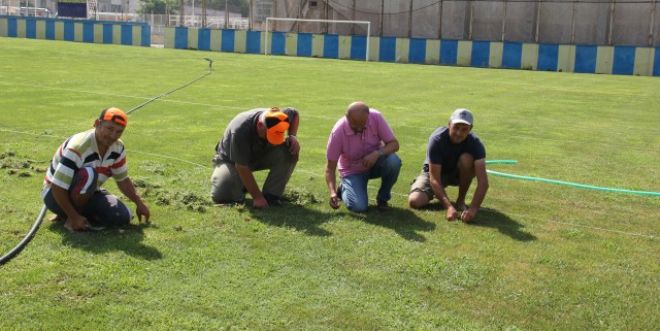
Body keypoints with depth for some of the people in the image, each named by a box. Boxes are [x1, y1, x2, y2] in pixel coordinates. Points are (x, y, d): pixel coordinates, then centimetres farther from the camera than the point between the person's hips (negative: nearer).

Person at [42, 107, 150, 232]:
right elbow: (57, 188, -30)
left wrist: (139, 203, 4)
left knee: (123, 217, -12)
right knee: (88, 174, -37)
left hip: (86, 194, 8)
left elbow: (123, 179, 9)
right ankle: (71, 219, -17)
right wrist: (74, 217, -29)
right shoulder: (77, 147, -31)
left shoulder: (118, 148, -7)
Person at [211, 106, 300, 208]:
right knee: (221, 196, -28)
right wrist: (257, 197, -32)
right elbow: (242, 167, -34)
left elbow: (294, 113, 2)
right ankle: (241, 184, 6)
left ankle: (271, 195, -16)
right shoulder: (240, 131, -39)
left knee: (291, 150, -25)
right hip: (231, 161, -4)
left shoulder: (277, 120, -24)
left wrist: (292, 136, -16)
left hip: (261, 154, 4)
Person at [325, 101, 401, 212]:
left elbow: (394, 144, -16)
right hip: (353, 171, -2)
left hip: (374, 163, 2)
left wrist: (377, 154, -36)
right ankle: (344, 189, 13)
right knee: (359, 207, -24)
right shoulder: (338, 132, -26)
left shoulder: (376, 117, -21)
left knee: (393, 161, -31)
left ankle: (383, 197, -4)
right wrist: (333, 192, -34)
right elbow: (330, 167, -20)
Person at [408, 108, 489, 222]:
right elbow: (434, 179, -33)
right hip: (434, 171, -1)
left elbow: (483, 181, -33)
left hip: (458, 173, 1)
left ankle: (461, 200, -11)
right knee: (414, 201, -26)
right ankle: (435, 193, 11)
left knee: (466, 158, -32)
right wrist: (449, 207, -45)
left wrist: (473, 209, -47)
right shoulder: (437, 139, -31)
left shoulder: (474, 143, -27)